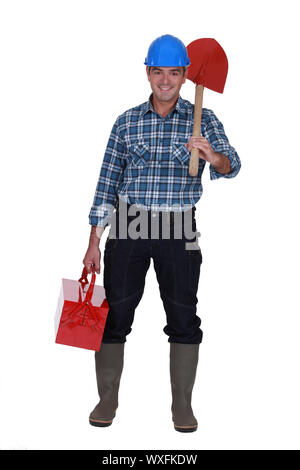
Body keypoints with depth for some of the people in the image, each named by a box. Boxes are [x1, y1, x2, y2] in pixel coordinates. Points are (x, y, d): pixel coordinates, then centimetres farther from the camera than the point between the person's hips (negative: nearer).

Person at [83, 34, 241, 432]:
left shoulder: (203, 120, 2)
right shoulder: (127, 122, 6)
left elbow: (231, 166, -12)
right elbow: (107, 183, 7)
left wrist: (213, 156, -37)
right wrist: (94, 242, 4)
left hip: (178, 230, -1)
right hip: (128, 225, 1)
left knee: (183, 317, 3)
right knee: (115, 313, 3)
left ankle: (182, 406, 17)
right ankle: (107, 400, 19)